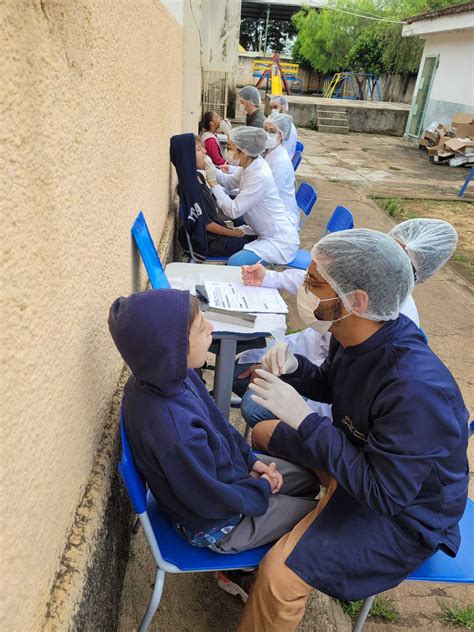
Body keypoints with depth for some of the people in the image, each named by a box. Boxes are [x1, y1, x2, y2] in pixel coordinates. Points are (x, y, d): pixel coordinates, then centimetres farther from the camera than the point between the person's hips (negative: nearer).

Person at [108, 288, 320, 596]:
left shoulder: (172, 376, -17)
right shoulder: (175, 433, -42)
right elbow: (213, 502, -26)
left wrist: (250, 458, 0)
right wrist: (262, 488, -11)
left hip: (220, 470, 8)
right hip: (215, 526, -7)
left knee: (307, 478, 18)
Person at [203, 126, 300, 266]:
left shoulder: (260, 177, -28)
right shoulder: (250, 165, -2)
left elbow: (233, 211, -25)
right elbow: (230, 182, 14)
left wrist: (213, 182, -18)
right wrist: (210, 167, -1)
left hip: (280, 240, -9)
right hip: (265, 232, 9)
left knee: (234, 263, -22)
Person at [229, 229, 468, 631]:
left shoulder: (415, 389, -38)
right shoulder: (358, 335, -14)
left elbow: (385, 493, -32)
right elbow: (329, 386, 5)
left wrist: (303, 419, -34)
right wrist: (293, 368, -17)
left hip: (405, 512, -8)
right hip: (363, 452, 8)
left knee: (281, 574, -22)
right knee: (264, 434, 17)